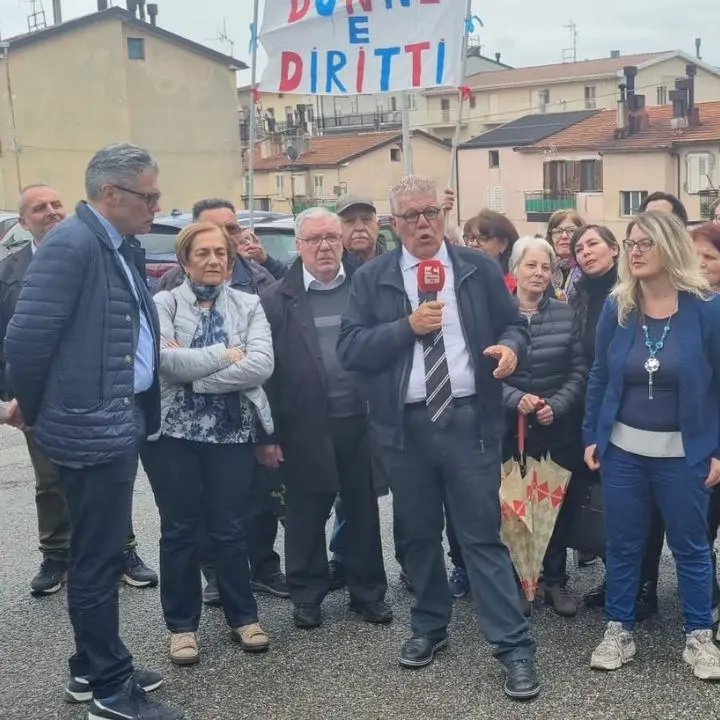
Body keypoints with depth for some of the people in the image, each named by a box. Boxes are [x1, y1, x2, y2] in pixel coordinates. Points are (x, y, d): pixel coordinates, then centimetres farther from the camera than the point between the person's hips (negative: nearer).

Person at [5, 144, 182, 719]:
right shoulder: (72, 243, -17)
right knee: (99, 559, 2)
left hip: (120, 425, 10)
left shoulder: (113, 246, 13)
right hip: (94, 429, -10)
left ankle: (94, 669, 33)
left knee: (99, 555, 18)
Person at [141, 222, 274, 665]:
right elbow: (163, 359, -17)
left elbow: (262, 365, -11)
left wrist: (193, 373, -14)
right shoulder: (164, 303, 1)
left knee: (230, 528, 9)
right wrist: (225, 355, -13)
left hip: (233, 431, 1)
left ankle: (244, 617, 25)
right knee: (180, 531, 8)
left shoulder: (248, 305, 5)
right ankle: (183, 624, 21)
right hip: (174, 432, -1)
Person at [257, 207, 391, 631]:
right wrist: (267, 435, -6)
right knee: (306, 515, 9)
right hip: (305, 428, -1)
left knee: (363, 510, 12)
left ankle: (369, 591, 27)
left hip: (361, 421, 1)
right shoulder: (278, 300, 0)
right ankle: (307, 594, 25)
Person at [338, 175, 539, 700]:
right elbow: (350, 349, -5)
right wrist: (408, 326, -17)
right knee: (419, 534, 15)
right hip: (405, 425, 2)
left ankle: (515, 646, 8)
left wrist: (510, 347, -15)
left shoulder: (480, 269, 4)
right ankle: (430, 628, 33)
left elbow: (514, 324, 9)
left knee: (483, 535, 0)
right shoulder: (371, 279, 3)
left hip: (469, 419, -1)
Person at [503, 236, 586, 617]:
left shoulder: (565, 314, 2)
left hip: (559, 428, 2)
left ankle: (556, 580, 23)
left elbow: (578, 371, 1)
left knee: (557, 503, 9)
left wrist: (557, 406, -13)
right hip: (510, 428, -1)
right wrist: (516, 398, -18)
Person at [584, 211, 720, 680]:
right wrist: (592, 436, 2)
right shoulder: (617, 308, -2)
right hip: (623, 448, 2)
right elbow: (600, 377, 5)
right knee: (623, 544, 11)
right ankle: (619, 631, 26)